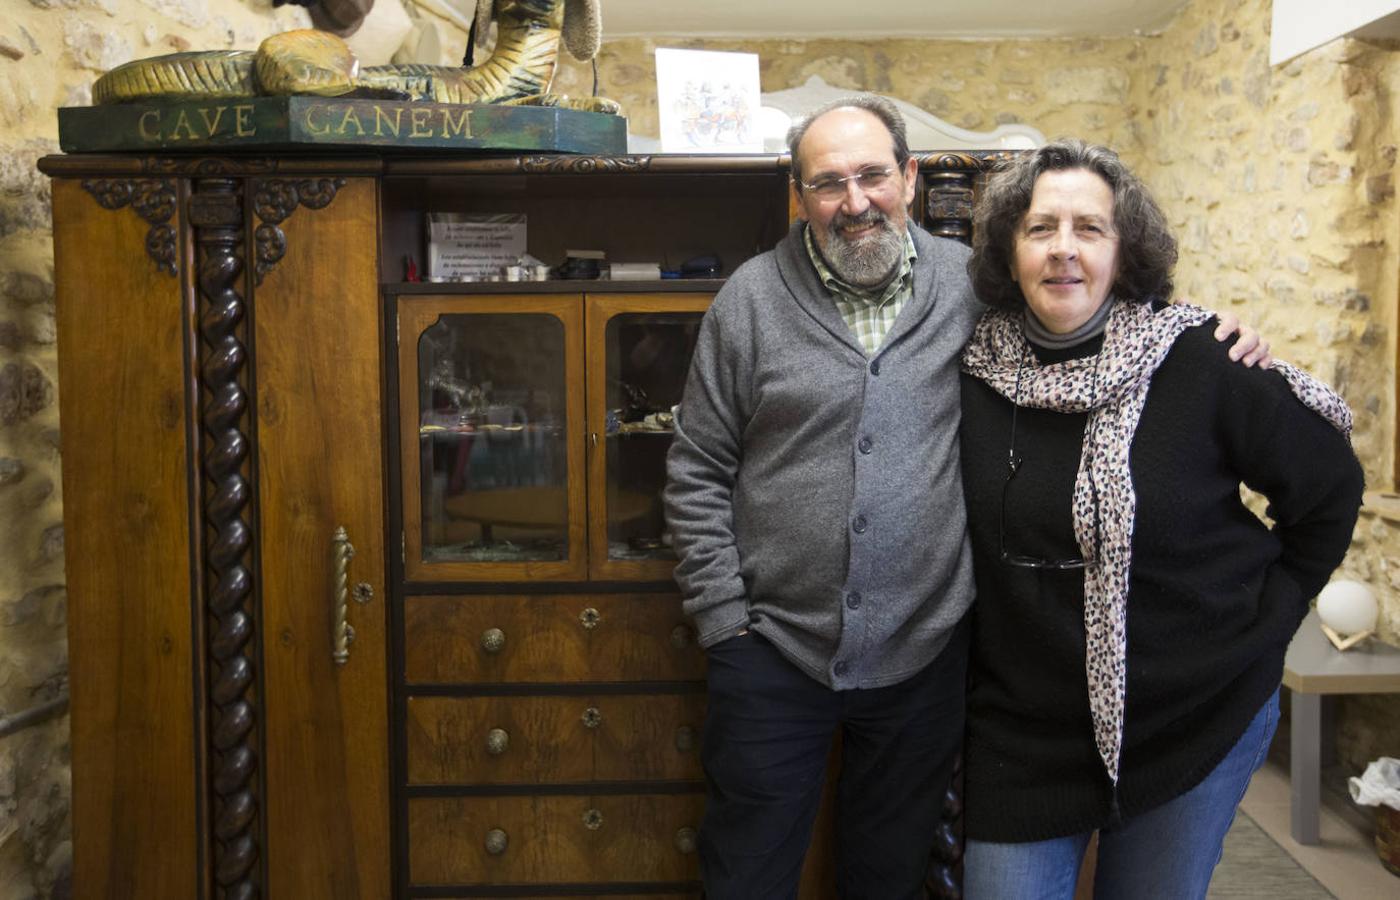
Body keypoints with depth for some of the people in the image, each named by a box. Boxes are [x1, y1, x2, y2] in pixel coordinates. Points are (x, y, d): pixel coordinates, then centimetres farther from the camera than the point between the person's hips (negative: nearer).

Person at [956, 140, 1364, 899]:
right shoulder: (971, 373, -6)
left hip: (1200, 717, -1)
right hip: (1022, 731, 1)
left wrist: (1268, 617, 0)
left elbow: (1328, 482, 0)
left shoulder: (1197, 363, -13)